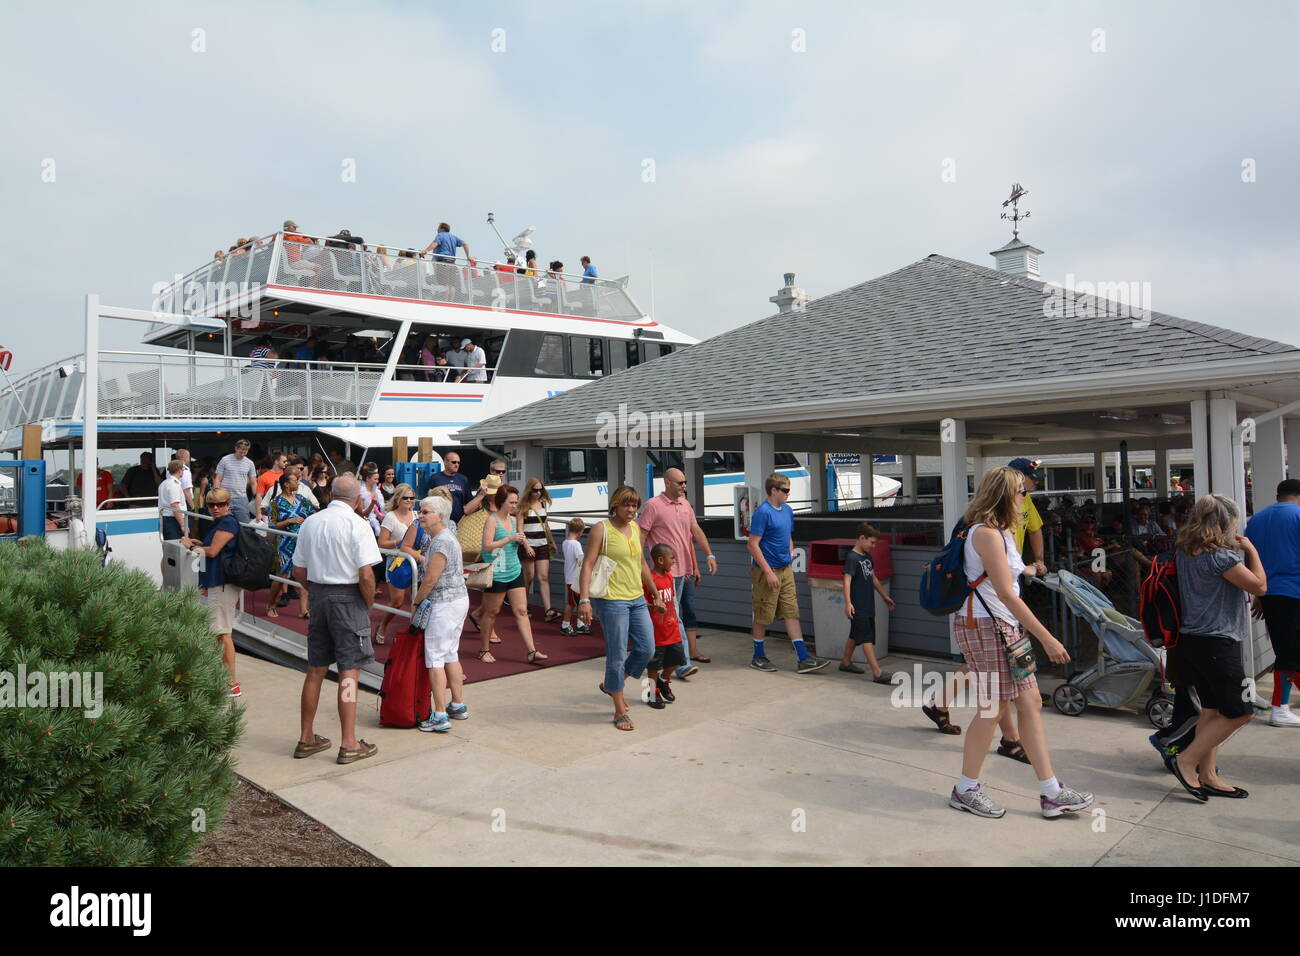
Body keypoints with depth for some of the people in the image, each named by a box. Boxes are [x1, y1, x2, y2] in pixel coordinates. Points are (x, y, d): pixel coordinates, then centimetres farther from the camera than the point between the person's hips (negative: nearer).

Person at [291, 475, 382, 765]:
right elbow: (366, 574, -18)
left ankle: (306, 738, 24)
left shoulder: (310, 523, 7)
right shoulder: (357, 524, -13)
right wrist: (369, 605, -4)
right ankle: (349, 744, 4)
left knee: (315, 670, 14)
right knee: (349, 672, -1)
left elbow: (299, 572, 10)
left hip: (318, 595, 6)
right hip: (348, 598, -6)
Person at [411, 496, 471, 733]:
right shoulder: (449, 537, 13)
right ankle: (458, 706, 26)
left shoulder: (440, 542, -18)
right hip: (459, 598, 10)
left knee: (435, 658, -5)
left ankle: (440, 716, -3)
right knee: (451, 654, 17)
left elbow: (430, 580, -20)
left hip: (444, 605, -10)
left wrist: (416, 601, -4)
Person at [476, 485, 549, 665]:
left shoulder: (513, 520, 11)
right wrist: (510, 538, -19)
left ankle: (532, 652, 1)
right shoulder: (492, 520, -10)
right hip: (497, 573, -7)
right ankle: (484, 650, 22)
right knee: (492, 612, 6)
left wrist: (521, 541, 2)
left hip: (515, 570, 7)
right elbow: (487, 546, -19)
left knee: (522, 611, 2)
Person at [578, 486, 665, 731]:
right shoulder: (602, 529, -8)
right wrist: (584, 600, -23)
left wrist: (656, 594, 24)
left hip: (637, 600, 7)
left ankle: (611, 685, 30)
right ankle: (620, 711, 13)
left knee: (647, 649, 8)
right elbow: (587, 565, -14)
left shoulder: (635, 528, 13)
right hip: (612, 600, -7)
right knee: (617, 655, -2)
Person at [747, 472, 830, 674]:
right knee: (763, 616, 4)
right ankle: (758, 657, 18)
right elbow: (753, 545, -18)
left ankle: (803, 659, 5)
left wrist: (790, 554, 12)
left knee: (792, 613, 5)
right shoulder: (763, 512, -15)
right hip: (766, 570, -7)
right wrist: (768, 572, -20)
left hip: (785, 570, 7)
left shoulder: (787, 510, 10)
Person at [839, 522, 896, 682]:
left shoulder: (867, 556, 13)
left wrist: (884, 596, 29)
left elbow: (873, 578, 23)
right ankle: (877, 673, -13)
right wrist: (848, 603, -31)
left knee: (855, 635, 18)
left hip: (868, 606, 9)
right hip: (858, 607, -9)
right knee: (866, 638, -10)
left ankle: (846, 662, 32)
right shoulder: (852, 558, -15)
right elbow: (847, 580, -22)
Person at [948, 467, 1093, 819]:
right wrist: (1047, 638, -21)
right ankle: (965, 790, 11)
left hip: (1007, 628, 10)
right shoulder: (987, 533, -17)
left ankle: (1051, 793, 15)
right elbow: (1006, 594, -22)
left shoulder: (1001, 531, 15)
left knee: (1030, 703, 8)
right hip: (985, 627, -10)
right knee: (993, 708, -3)